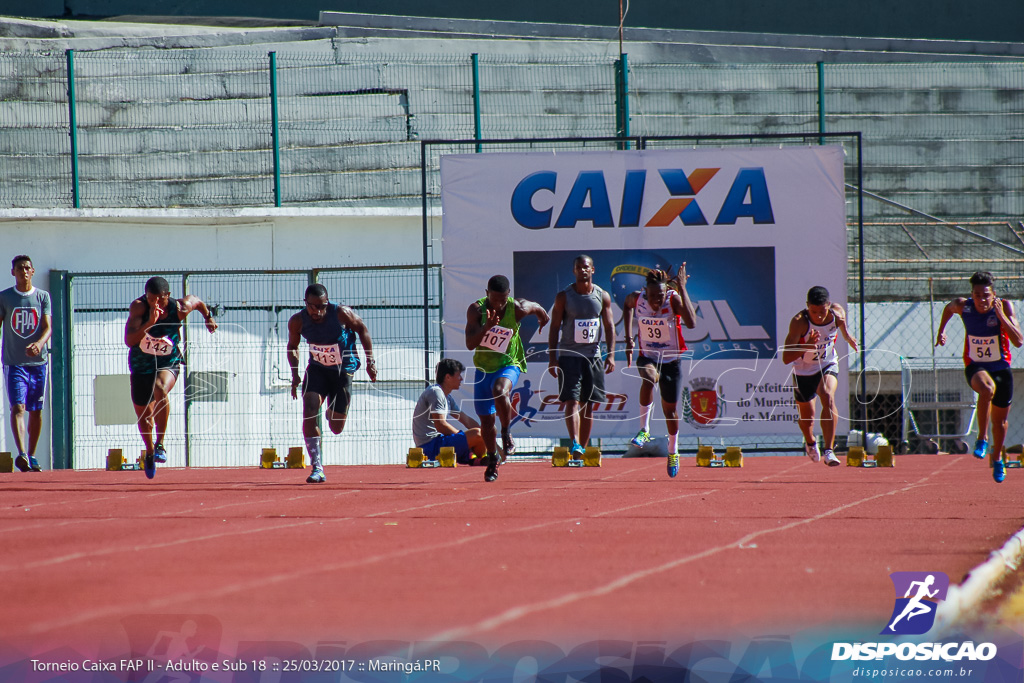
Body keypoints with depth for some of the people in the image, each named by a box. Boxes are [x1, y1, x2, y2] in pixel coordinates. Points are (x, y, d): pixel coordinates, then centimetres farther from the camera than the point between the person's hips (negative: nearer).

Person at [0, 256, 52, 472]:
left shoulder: (43, 297, 6)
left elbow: (48, 327, -2)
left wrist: (39, 343, -23)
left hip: (37, 361, 2)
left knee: (36, 411, 9)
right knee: (17, 407, -16)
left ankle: (31, 456, 21)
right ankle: (21, 454, -27)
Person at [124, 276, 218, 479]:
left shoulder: (180, 308, -19)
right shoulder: (138, 307, -24)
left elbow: (197, 301, 6)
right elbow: (129, 341, -36)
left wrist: (208, 317, 24)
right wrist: (149, 323, -48)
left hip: (168, 363, -2)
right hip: (141, 365, 2)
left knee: (160, 389, -36)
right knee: (143, 416, 13)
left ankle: (160, 445, -28)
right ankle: (150, 452, 45)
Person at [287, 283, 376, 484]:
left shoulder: (342, 314, -23)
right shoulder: (297, 321, -16)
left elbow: (362, 329, -4)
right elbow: (292, 346, 4)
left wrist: (370, 361, -7)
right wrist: (295, 374, -6)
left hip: (343, 369, -1)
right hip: (317, 369, 1)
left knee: (336, 428, 4)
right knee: (309, 413, -23)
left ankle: (333, 413, 45)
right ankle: (317, 468, -19)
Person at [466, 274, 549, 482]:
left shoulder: (517, 309, -18)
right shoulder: (476, 310, -18)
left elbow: (537, 308, 6)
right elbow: (470, 344, -27)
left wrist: (543, 318, 27)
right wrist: (486, 327, -42)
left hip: (508, 365, -2)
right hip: (484, 367, 2)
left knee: (499, 390, -36)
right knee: (486, 419, 8)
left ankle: (506, 433, -13)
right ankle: (492, 460, 30)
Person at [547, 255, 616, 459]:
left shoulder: (603, 296, 4)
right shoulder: (563, 296, -2)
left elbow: (609, 326, 7)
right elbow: (554, 327, -1)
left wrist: (611, 354, -3)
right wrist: (552, 357, -7)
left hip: (593, 356, 3)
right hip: (569, 355, -3)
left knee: (588, 405, 5)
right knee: (572, 402, -15)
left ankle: (582, 448, 13)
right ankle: (575, 444, -26)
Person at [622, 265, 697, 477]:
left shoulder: (674, 300, -23)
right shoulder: (637, 298, -15)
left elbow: (691, 323, -41)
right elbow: (628, 305, 12)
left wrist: (682, 289, -43)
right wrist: (629, 338, 6)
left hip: (671, 360, 0)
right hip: (647, 356, 0)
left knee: (670, 409, 12)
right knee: (649, 377, -37)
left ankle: (673, 452, 38)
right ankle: (644, 430, -26)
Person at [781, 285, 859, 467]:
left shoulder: (837, 313, -19)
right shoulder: (799, 322, -30)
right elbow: (786, 358, -35)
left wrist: (848, 338, -5)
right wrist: (807, 346, -49)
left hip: (828, 365, 1)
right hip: (804, 370, -1)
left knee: (828, 397, -30)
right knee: (806, 416, 15)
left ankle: (829, 451, -31)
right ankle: (810, 442, 52)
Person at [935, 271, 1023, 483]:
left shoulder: (1004, 307, -18)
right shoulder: (963, 306, -14)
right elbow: (949, 308, 13)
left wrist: (1000, 315, -33)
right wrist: (941, 331, 13)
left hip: (1001, 368, 1)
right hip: (975, 367, -1)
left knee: (999, 420, 13)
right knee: (987, 388, -37)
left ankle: (996, 458, 42)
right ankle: (982, 439, -22)